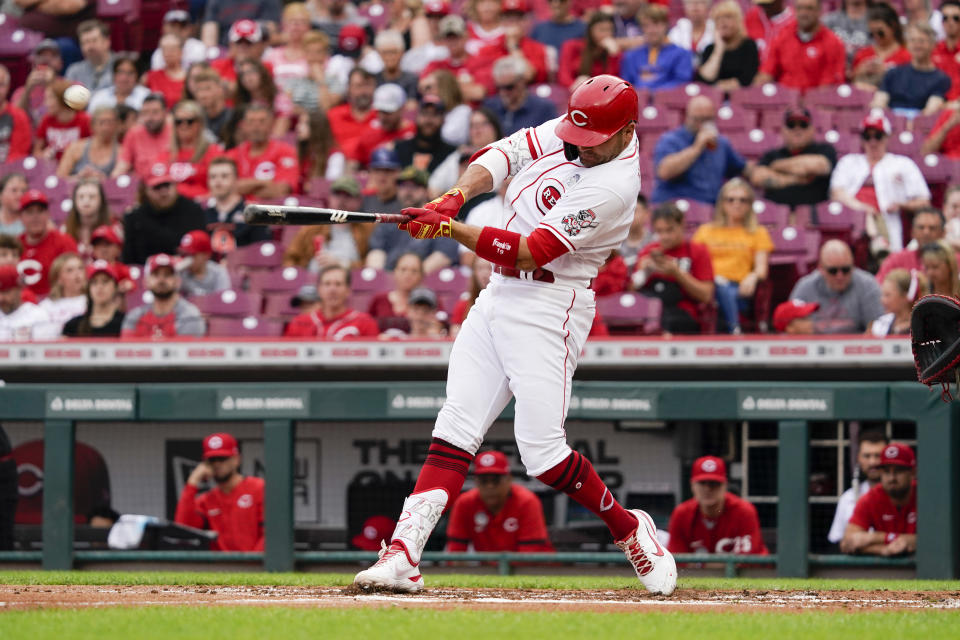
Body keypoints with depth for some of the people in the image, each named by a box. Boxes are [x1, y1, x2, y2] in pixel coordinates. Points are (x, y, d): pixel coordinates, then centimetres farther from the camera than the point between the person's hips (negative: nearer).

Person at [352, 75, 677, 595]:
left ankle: (629, 529, 13)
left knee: (542, 454, -10)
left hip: (550, 306, -8)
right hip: (499, 295, 8)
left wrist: (449, 228, -27)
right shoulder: (562, 133, 3)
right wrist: (457, 196, -21)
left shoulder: (613, 187, -21)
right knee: (455, 430, -2)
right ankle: (403, 555, -8)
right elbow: (500, 158, -1)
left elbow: (528, 252, -24)